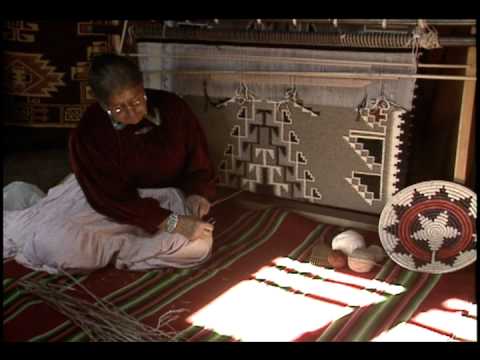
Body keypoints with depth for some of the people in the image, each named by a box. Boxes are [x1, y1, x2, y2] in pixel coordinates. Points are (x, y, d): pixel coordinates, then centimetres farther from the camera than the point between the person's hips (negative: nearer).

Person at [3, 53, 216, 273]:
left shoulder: (173, 109, -12)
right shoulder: (88, 133, -19)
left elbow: (200, 166, -1)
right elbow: (113, 198, -23)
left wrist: (197, 195, -23)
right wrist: (172, 223, -31)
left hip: (165, 199, 3)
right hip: (106, 200, -3)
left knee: (199, 245, -28)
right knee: (56, 245, -31)